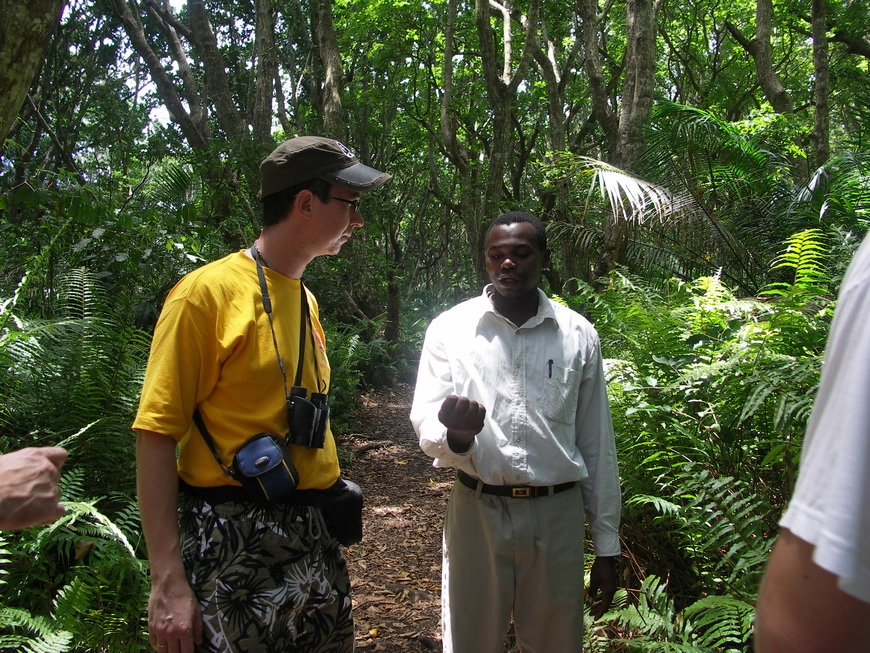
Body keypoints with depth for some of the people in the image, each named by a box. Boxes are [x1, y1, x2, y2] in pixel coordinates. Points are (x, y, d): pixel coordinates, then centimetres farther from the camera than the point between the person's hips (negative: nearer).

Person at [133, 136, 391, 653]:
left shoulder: (306, 300, 10)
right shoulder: (208, 291, -11)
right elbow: (157, 434, -14)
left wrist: (328, 511, 14)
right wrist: (168, 582, -18)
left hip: (317, 541, 7)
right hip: (234, 546, -7)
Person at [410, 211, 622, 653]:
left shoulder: (578, 335, 2)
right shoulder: (450, 328, -2)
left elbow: (597, 445, 6)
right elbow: (426, 429, -4)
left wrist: (606, 545, 8)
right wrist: (455, 434, -28)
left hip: (557, 516, 1)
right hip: (477, 512, -1)